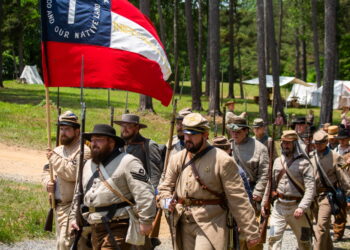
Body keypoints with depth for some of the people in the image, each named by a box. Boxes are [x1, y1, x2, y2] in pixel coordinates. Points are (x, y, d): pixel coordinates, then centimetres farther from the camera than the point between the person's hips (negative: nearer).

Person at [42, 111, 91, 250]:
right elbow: (47, 170, 25)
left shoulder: (83, 151, -11)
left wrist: (54, 159, -16)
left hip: (74, 206, -9)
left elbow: (74, 174, -24)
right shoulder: (58, 150, 17)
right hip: (59, 206, 9)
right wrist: (47, 182, 2)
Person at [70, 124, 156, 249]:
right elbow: (80, 193, 30)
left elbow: (144, 193, -15)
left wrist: (146, 221, -19)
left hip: (118, 228, -8)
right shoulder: (88, 165, 17)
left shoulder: (127, 162, -8)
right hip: (95, 229, 8)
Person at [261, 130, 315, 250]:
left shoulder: (303, 163, -7)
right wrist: (264, 203, 11)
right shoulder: (277, 162, 8)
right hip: (279, 206, 3)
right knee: (274, 238, -6)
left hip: (296, 208, -3)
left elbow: (310, 188, -14)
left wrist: (302, 207, -24)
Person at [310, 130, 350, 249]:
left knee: (321, 226, -14)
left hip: (327, 195, -5)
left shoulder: (335, 157, -4)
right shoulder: (311, 157, 8)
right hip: (313, 195, 5)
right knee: (323, 226, 16)